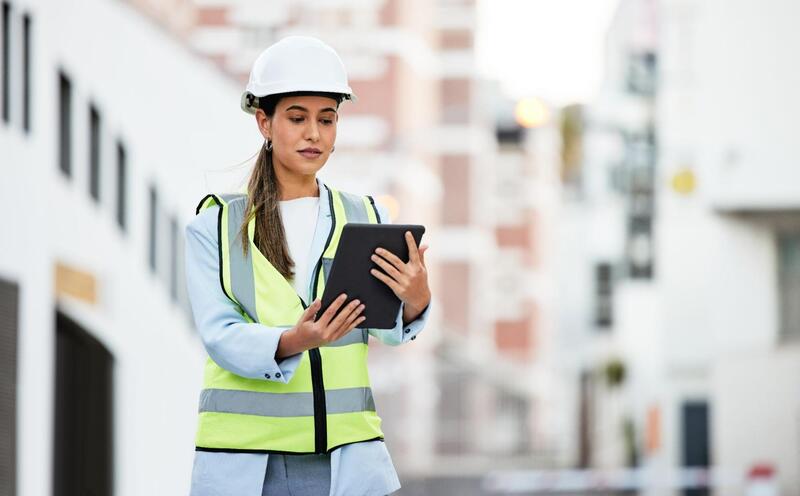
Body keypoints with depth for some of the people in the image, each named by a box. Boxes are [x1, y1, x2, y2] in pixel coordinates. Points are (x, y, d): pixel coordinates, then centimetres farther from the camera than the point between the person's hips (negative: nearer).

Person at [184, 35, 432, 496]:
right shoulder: (215, 226, 5)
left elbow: (390, 327, -3)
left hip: (346, 458, 1)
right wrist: (293, 342, -27)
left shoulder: (367, 220, 10)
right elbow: (220, 336, -7)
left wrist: (415, 301, -26)